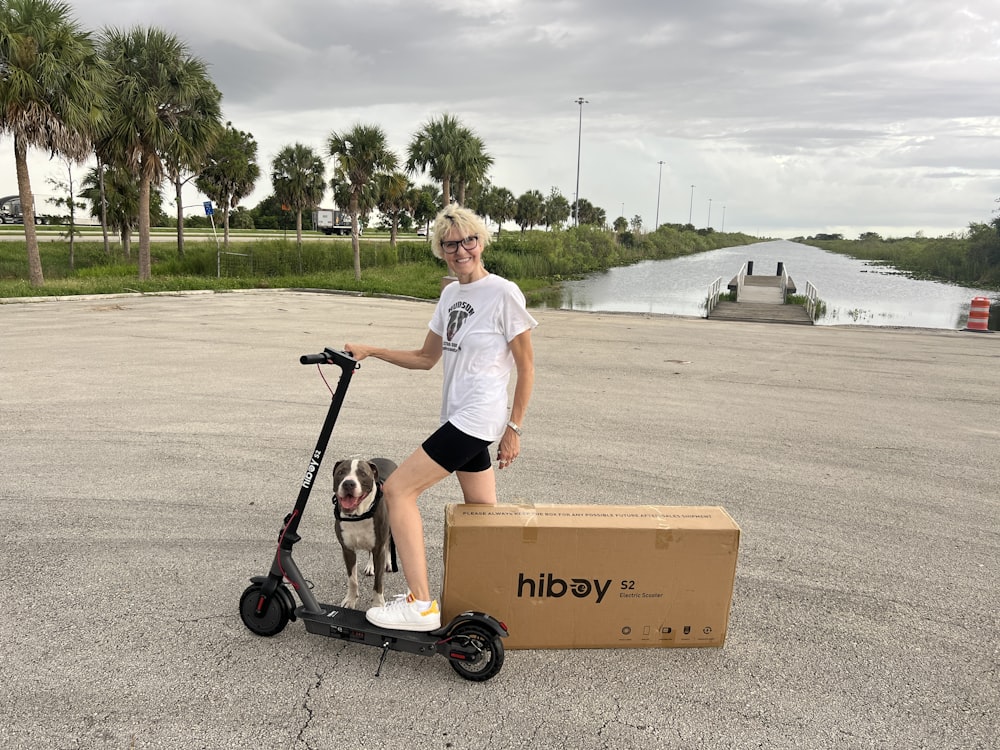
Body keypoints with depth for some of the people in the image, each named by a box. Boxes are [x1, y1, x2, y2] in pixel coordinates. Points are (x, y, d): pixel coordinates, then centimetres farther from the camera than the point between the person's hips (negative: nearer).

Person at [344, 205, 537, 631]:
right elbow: (426, 358, 19)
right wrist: (370, 352, 11)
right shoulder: (450, 295, 12)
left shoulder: (503, 293, -10)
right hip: (459, 417, 8)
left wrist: (514, 429, -9)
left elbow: (526, 367, -8)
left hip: (478, 417, -8)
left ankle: (420, 604, -11)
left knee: (398, 488, -13)